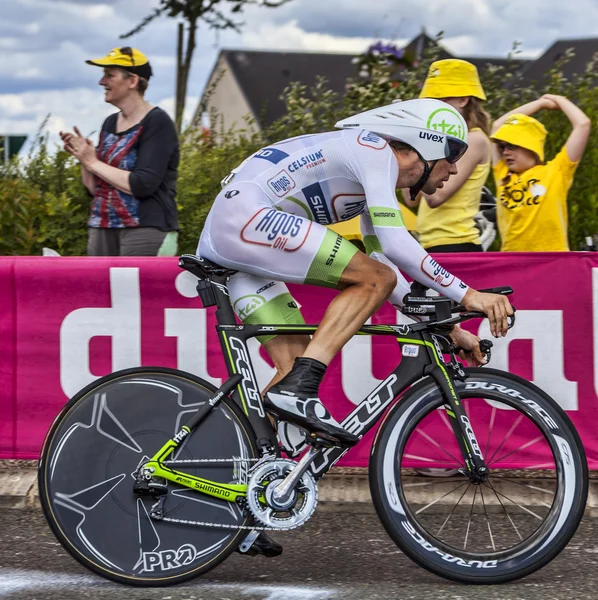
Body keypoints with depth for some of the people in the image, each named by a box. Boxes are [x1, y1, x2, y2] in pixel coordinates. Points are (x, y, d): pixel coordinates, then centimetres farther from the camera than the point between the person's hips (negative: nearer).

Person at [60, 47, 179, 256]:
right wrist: (83, 158, -1)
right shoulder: (110, 123, 15)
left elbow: (143, 184, -19)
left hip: (146, 229, -8)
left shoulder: (156, 122, -8)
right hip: (103, 228, 8)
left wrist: (93, 162, -11)